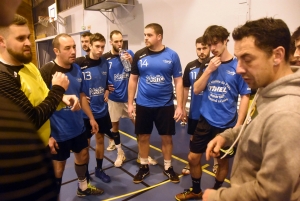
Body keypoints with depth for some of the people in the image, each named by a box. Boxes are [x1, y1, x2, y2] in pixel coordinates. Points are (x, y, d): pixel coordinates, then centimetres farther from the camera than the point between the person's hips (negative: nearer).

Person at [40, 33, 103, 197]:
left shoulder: (77, 69, 0)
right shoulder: (46, 72, -20)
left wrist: (91, 118, 14)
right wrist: (47, 135, -20)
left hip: (78, 127, 7)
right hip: (58, 132, -6)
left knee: (83, 156, 22)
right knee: (58, 166, 10)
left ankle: (83, 187, 47)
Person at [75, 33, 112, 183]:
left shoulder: (105, 63, 1)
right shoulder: (79, 63, -15)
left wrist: (107, 91, 0)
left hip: (102, 109, 5)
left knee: (100, 138, 16)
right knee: (85, 143, 9)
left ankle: (99, 169, 35)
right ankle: (85, 174, 28)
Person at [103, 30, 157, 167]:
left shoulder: (129, 53, -3)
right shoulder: (105, 58, -5)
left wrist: (131, 62, -22)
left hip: (129, 96, 0)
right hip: (114, 98, 0)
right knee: (115, 125, 10)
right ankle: (120, 153, 28)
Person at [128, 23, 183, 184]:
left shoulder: (172, 55, -5)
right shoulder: (139, 55, -1)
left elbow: (178, 82, -2)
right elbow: (133, 80, 4)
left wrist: (179, 106, -7)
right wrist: (130, 103, 1)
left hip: (165, 105, -1)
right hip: (143, 105, 1)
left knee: (167, 137, 10)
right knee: (143, 137, 12)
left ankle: (168, 167, 30)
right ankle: (144, 167, 31)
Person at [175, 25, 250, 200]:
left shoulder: (238, 66, -8)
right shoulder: (207, 64, 2)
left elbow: (245, 96, -7)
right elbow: (197, 90, -1)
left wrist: (238, 125, -11)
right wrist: (209, 70, -15)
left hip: (226, 124, -3)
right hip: (206, 121, 3)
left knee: (222, 160, 14)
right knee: (193, 157, 10)